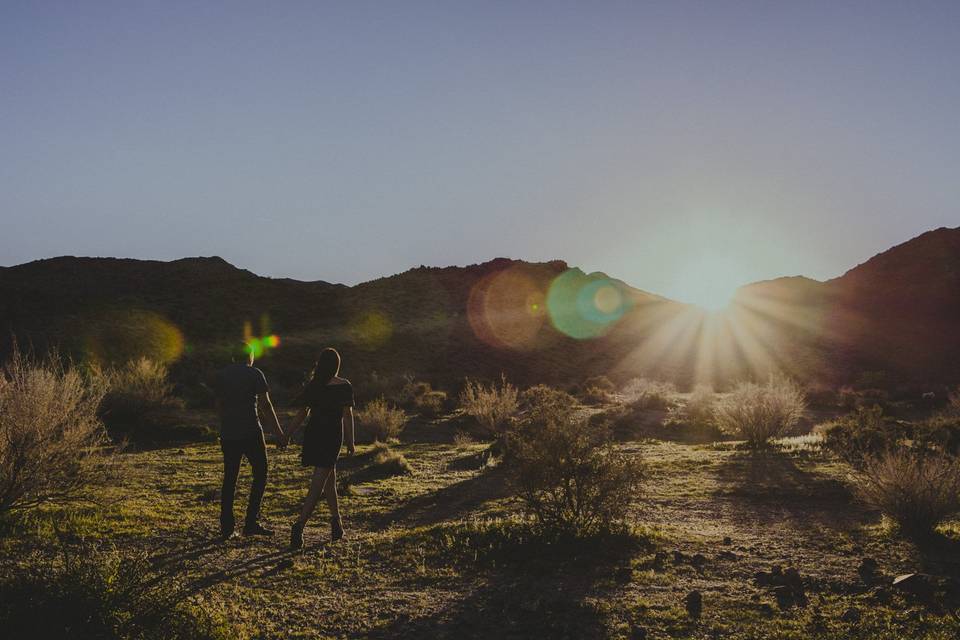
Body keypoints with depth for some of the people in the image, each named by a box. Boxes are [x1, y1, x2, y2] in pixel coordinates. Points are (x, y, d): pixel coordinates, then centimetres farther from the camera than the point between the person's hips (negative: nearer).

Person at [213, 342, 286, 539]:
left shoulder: (221, 375, 9)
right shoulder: (255, 374, -4)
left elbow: (219, 405, 16)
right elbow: (265, 405, -9)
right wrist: (278, 433, -6)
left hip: (228, 434, 4)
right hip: (251, 432, -4)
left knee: (229, 479, 11)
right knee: (260, 475, 8)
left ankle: (227, 527, 9)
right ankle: (252, 523, 1)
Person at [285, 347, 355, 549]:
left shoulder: (312, 384, 4)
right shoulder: (344, 386, -6)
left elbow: (302, 413, 5)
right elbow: (347, 415, -8)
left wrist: (288, 434, 14)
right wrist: (350, 442, -3)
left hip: (313, 434, 5)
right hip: (332, 436, -5)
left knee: (329, 478, 19)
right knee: (319, 483, -6)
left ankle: (336, 522, 26)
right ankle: (300, 524, -19)